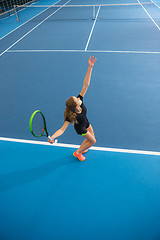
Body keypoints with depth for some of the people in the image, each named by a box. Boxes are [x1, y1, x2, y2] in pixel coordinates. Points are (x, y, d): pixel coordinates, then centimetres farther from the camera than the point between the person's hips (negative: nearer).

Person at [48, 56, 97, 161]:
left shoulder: (80, 100, -29)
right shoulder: (70, 117, -41)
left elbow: (85, 85, -35)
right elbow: (62, 130, -40)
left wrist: (90, 67, -41)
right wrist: (52, 137, -57)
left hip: (86, 123, 6)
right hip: (81, 129, -6)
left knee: (91, 138, 25)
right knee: (93, 141, 14)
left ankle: (81, 148, 52)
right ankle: (77, 153, 33)